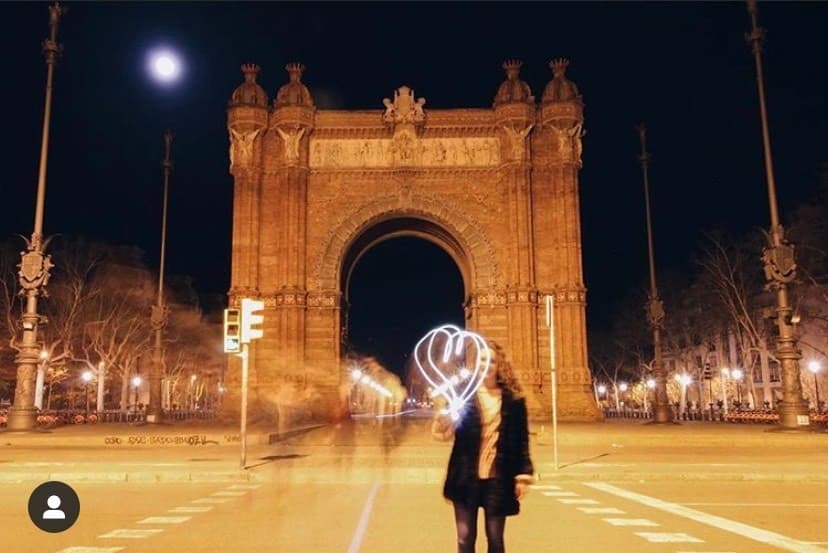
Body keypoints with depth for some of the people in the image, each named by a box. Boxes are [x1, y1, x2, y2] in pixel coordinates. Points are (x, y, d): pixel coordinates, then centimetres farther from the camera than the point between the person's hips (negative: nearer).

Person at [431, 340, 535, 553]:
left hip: (498, 479, 0)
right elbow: (444, 431, -6)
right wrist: (444, 419, -29)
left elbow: (521, 439, 4)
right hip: (467, 477, 0)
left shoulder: (513, 399, 2)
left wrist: (524, 474, -3)